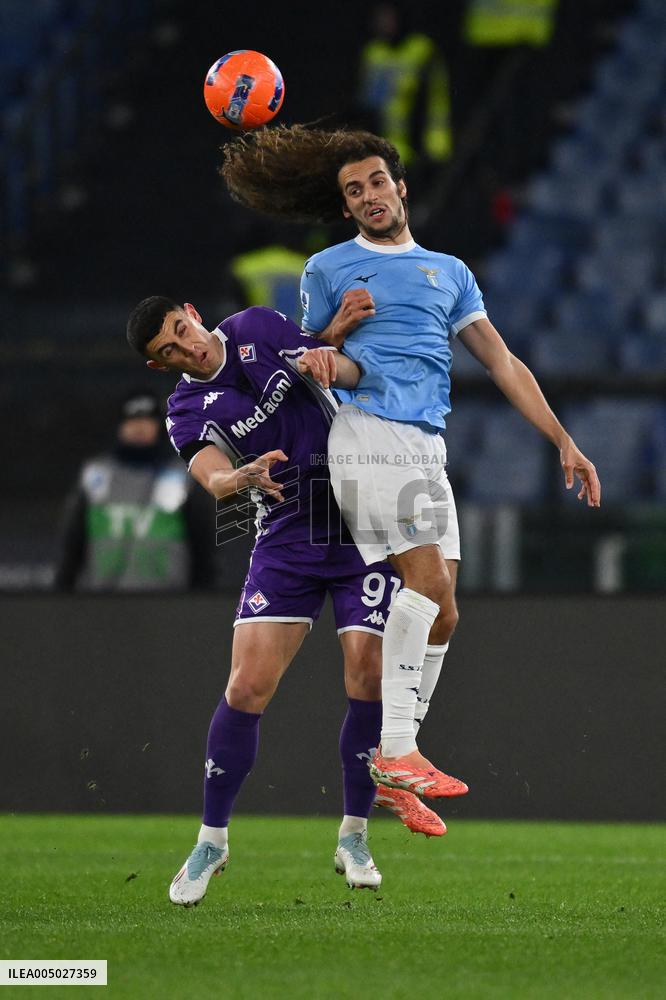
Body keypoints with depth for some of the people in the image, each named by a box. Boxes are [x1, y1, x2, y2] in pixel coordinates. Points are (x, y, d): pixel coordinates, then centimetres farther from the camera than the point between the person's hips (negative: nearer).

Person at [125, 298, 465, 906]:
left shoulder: (258, 328, 2)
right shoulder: (187, 412, -2)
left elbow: (353, 373, 1)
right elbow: (213, 479, -21)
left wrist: (325, 359, -22)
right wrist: (245, 476, -44)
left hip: (362, 524, 0)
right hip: (286, 538, 0)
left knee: (369, 679, -11)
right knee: (247, 687, -11)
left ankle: (353, 838, 5)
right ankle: (212, 840, 6)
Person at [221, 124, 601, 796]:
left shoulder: (451, 273, 22)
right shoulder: (328, 269, 12)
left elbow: (502, 362, 19)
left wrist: (564, 441, 11)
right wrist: (339, 327, -5)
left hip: (429, 450, 5)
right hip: (368, 435, -5)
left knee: (440, 614, -2)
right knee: (430, 577, -22)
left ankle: (395, 766, 3)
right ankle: (394, 748, -20)